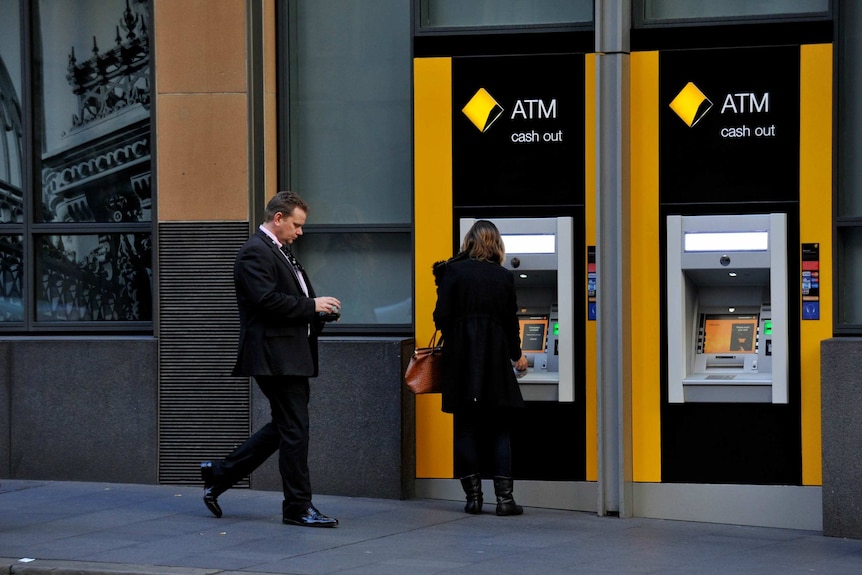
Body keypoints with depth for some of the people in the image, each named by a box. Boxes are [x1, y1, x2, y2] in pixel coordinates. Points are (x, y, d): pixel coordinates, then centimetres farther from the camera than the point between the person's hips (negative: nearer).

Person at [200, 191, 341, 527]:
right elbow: (266, 300, -23)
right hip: (275, 357, -11)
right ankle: (298, 508, 1)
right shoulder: (256, 252, -12)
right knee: (294, 429, -6)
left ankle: (219, 475, 22)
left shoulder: (279, 252, 20)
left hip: (291, 356, 11)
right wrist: (312, 306, -17)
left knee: (284, 428, 14)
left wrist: (318, 311, 9)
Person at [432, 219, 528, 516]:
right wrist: (516, 355, 25)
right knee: (500, 429, 6)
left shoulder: (453, 272, -2)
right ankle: (504, 497, -2)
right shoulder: (503, 277, 3)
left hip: (461, 359, -1)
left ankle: (473, 495, 3)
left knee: (466, 428, 6)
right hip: (495, 360, 1)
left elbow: (442, 316, -8)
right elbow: (510, 322, 8)